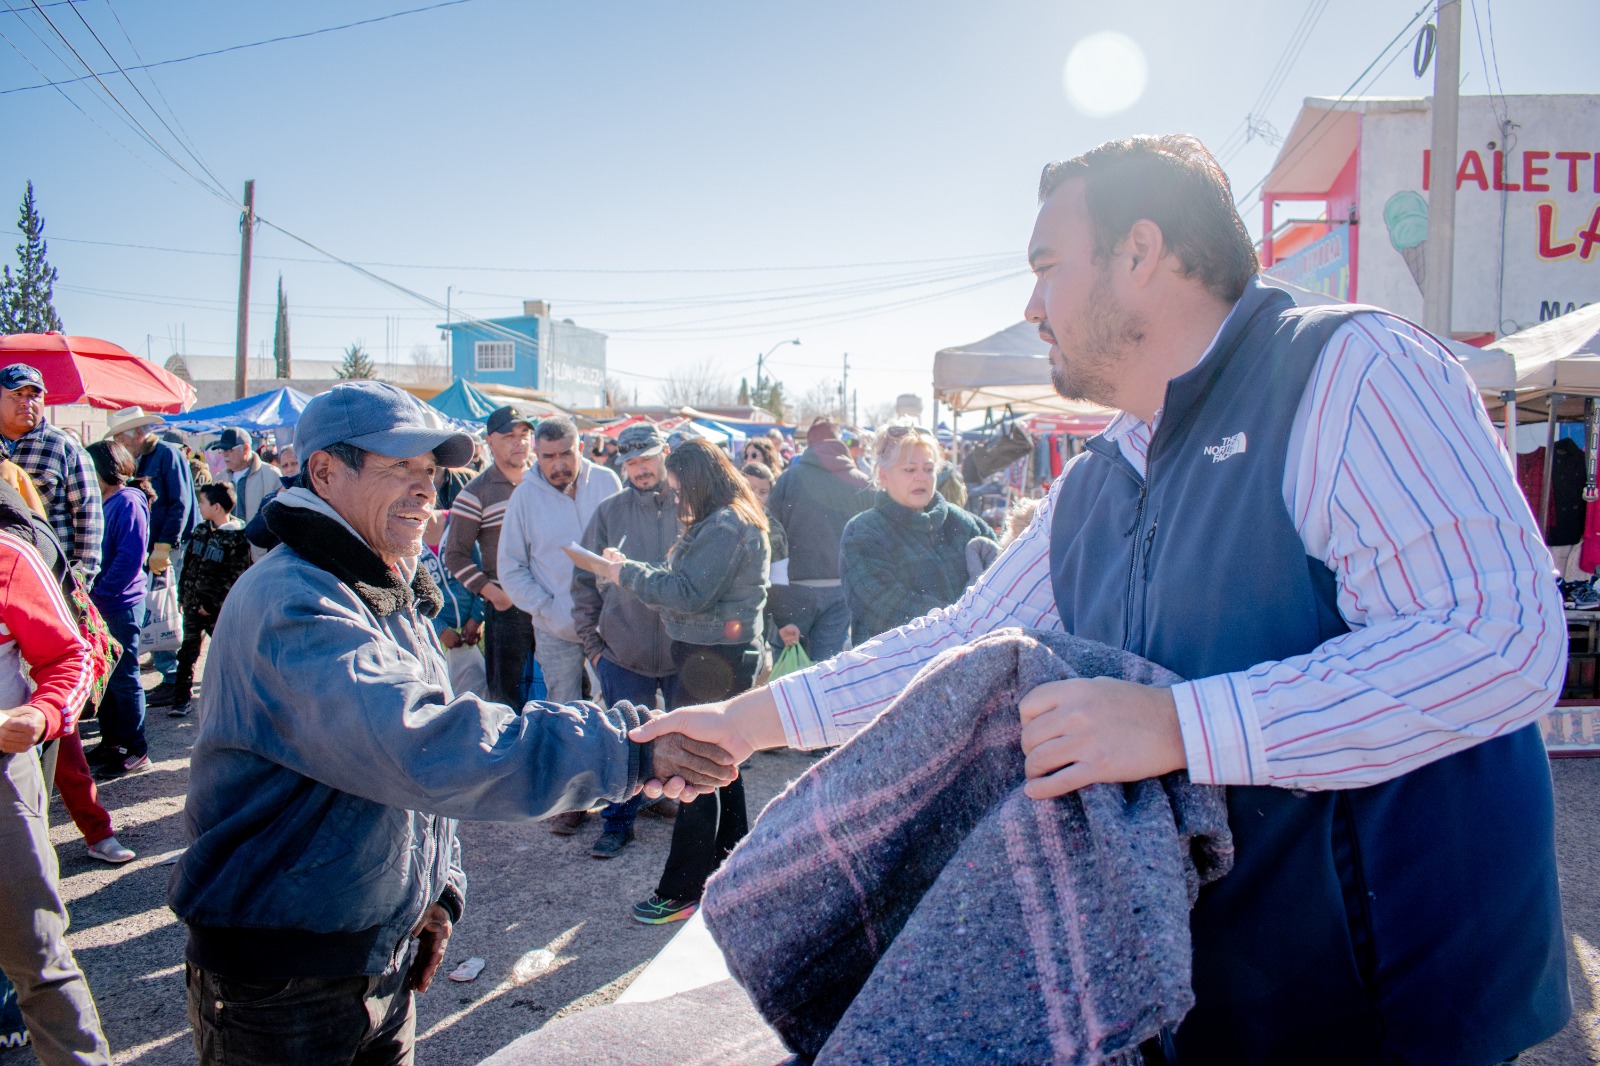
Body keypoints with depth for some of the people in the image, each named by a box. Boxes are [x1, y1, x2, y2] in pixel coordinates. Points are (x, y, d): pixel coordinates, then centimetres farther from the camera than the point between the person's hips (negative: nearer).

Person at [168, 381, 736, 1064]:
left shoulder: (389, 594, 9)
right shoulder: (294, 605, -25)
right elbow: (422, 746, -38)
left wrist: (438, 888, 7)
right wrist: (628, 747, -41)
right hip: (280, 984, -8)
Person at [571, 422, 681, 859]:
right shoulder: (609, 513, 2)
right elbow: (585, 582, 7)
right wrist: (591, 643, 3)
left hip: (686, 653, 0)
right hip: (624, 655, 1)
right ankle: (617, 824, 26)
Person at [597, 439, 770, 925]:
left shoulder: (724, 528, -18)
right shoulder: (727, 523, 15)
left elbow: (688, 594, -22)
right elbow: (688, 580, 14)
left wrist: (628, 573, -12)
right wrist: (632, 569, 5)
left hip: (712, 660, -11)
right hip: (721, 654, 11)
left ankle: (684, 891, 3)